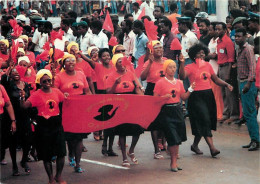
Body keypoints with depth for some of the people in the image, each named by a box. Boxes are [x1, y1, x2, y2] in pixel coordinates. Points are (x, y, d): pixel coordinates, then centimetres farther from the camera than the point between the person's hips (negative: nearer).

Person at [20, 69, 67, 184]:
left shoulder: (56, 91, 4)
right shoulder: (37, 95, -8)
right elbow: (25, 105, -18)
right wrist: (22, 98, -38)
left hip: (57, 124, 3)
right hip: (43, 126, -3)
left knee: (61, 152, 3)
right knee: (47, 154, 5)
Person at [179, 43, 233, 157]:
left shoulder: (208, 65, 12)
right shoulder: (190, 67, -7)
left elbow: (216, 79, 15)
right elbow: (182, 76, -25)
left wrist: (226, 84, 1)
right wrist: (182, 63, -34)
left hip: (208, 95, 7)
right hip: (196, 97, -6)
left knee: (202, 123, 12)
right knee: (204, 121, -13)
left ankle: (195, 145, 30)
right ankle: (212, 148, -16)